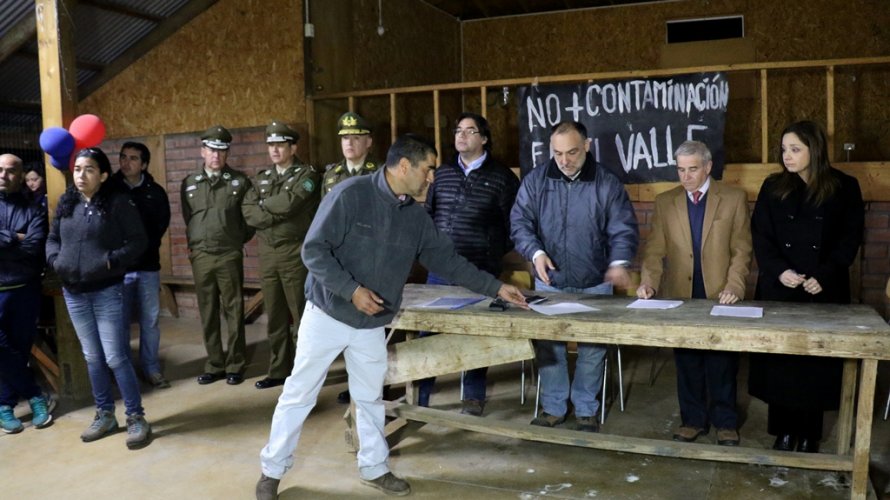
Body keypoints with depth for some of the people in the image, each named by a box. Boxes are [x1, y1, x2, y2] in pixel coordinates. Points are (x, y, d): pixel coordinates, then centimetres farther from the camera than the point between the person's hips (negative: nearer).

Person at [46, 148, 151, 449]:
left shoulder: (118, 203, -8)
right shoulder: (66, 203, 7)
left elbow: (138, 241, -7)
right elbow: (52, 238, 15)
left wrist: (111, 261, -18)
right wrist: (55, 259, -3)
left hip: (107, 291, -5)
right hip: (73, 292, 5)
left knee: (115, 357, -4)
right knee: (92, 357, 14)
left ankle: (136, 418, 9)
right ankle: (105, 415, 28)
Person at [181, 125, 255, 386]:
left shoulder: (240, 181, 1)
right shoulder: (189, 183, 9)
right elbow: (187, 218, 18)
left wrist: (238, 240, 3)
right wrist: (194, 244, 13)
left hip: (229, 256, -3)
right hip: (200, 256, 3)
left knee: (234, 311, 2)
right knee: (207, 313, 8)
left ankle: (235, 365, 11)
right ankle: (214, 365, 18)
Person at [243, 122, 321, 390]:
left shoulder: (306, 175, -3)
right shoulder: (261, 178, 15)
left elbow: (289, 202, -20)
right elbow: (248, 213, 3)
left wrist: (263, 205, -3)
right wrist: (279, 213, -11)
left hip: (295, 253, -6)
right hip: (267, 253, 6)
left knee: (302, 314, -1)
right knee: (275, 316, 11)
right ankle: (279, 370, 20)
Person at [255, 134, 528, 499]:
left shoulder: (416, 215, 2)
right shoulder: (351, 195, -18)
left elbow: (447, 260, 7)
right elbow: (314, 250, -19)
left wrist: (495, 288, 5)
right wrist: (352, 290, -24)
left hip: (372, 324, 5)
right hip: (327, 315, -5)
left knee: (370, 399, 15)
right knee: (299, 394, 6)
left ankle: (374, 468, 32)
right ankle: (272, 471, 22)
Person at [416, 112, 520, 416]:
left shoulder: (501, 177, -1)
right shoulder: (442, 174, 11)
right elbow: (427, 214, 18)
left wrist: (495, 252, -3)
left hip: (480, 271, -3)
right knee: (427, 331, 6)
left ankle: (473, 397, 21)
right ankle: (418, 395, 18)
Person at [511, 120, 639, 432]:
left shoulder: (607, 183, -6)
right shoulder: (535, 181, -3)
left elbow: (623, 229, -6)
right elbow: (519, 222, -3)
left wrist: (619, 262, -25)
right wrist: (535, 252, -20)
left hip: (595, 285, -1)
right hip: (549, 283, 1)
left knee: (592, 349, 7)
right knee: (548, 346, 7)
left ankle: (586, 411, 24)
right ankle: (553, 408, 24)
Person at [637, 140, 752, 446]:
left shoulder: (734, 199, 0)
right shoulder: (665, 202, 6)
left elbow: (742, 250, -2)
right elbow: (655, 249, 2)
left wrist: (734, 286, -14)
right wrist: (649, 282, -13)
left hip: (720, 296, -2)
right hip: (680, 297, 2)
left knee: (722, 363, 7)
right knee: (687, 363, 10)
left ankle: (725, 422, 23)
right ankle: (693, 420, 24)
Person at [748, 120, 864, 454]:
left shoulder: (845, 188, 1)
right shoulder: (773, 187, 4)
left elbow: (851, 239, 0)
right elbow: (760, 236, 1)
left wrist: (825, 276, -13)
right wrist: (779, 271, -15)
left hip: (824, 291, -1)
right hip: (778, 290, 1)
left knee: (816, 362, 3)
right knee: (779, 360, 3)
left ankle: (809, 434, 16)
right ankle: (784, 431, 15)